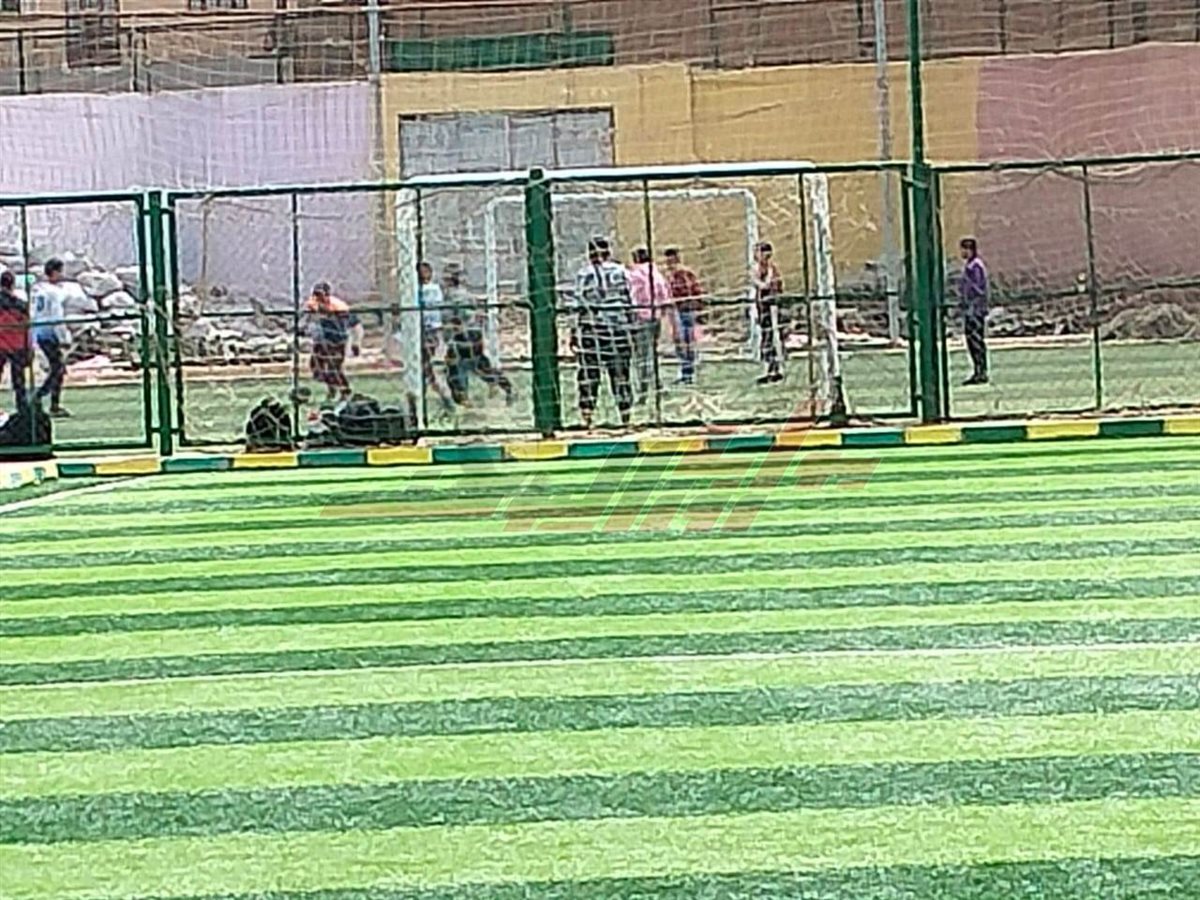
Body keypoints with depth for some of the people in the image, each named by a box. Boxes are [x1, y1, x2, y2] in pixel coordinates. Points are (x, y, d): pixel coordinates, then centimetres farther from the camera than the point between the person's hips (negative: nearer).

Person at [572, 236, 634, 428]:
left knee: (588, 370, 1)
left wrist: (576, 333, 1)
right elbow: (627, 302, 2)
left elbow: (579, 306, -4)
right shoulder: (619, 271, 0)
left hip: (592, 328, -2)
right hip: (618, 327, 2)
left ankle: (587, 415, -6)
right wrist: (630, 328, 9)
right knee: (620, 372, 9)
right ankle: (625, 417, 10)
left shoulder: (584, 274, -4)